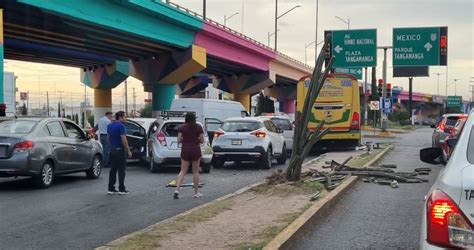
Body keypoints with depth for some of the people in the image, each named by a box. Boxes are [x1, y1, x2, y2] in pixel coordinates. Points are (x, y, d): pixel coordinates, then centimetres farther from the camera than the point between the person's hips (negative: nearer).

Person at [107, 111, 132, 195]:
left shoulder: (110, 126, 11)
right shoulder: (121, 126, -15)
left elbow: (108, 138, 17)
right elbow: (123, 140, -20)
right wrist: (128, 151, -15)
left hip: (112, 150, 8)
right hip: (120, 150, -8)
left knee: (113, 170, 9)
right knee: (121, 170, -2)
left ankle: (111, 189, 9)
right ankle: (121, 189, 0)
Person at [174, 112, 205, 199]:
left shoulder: (182, 127, -1)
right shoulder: (198, 127, -4)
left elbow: (179, 140, -3)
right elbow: (202, 140, -4)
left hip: (185, 150, 1)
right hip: (195, 150, -1)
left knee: (183, 171, 6)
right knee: (195, 172, 9)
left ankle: (177, 189, -10)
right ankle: (196, 192, 15)